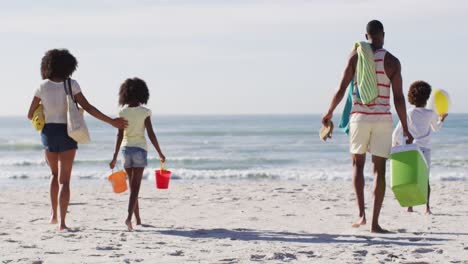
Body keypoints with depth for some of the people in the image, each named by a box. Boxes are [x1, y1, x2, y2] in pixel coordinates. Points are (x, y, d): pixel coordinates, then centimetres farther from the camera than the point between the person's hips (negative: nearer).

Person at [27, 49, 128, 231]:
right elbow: (88, 108, -11)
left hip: (48, 133, 2)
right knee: (64, 181, 0)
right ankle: (62, 222, -12)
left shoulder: (43, 86, -3)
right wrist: (112, 121, -7)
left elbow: (30, 115, 1)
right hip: (66, 134, -2)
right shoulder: (71, 85, -6)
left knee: (55, 174, 25)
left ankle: (54, 215, 21)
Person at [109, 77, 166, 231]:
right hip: (140, 149, -3)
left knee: (133, 186, 15)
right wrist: (160, 154, 1)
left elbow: (120, 135, -4)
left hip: (126, 149, 3)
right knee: (135, 187, -4)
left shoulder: (123, 112, -1)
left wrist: (115, 157, -2)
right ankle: (129, 217, -23)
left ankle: (138, 219, 21)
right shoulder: (144, 112, -6)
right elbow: (151, 134, -8)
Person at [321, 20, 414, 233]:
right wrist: (405, 129, 2)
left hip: (359, 117, 1)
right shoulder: (392, 61, -2)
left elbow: (341, 89, -1)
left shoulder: (355, 56, 1)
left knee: (358, 164, 16)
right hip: (382, 119, -1)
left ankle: (361, 214, 1)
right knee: (379, 170, 3)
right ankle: (375, 222, 1)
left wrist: (329, 113, 13)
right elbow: (398, 98, -4)